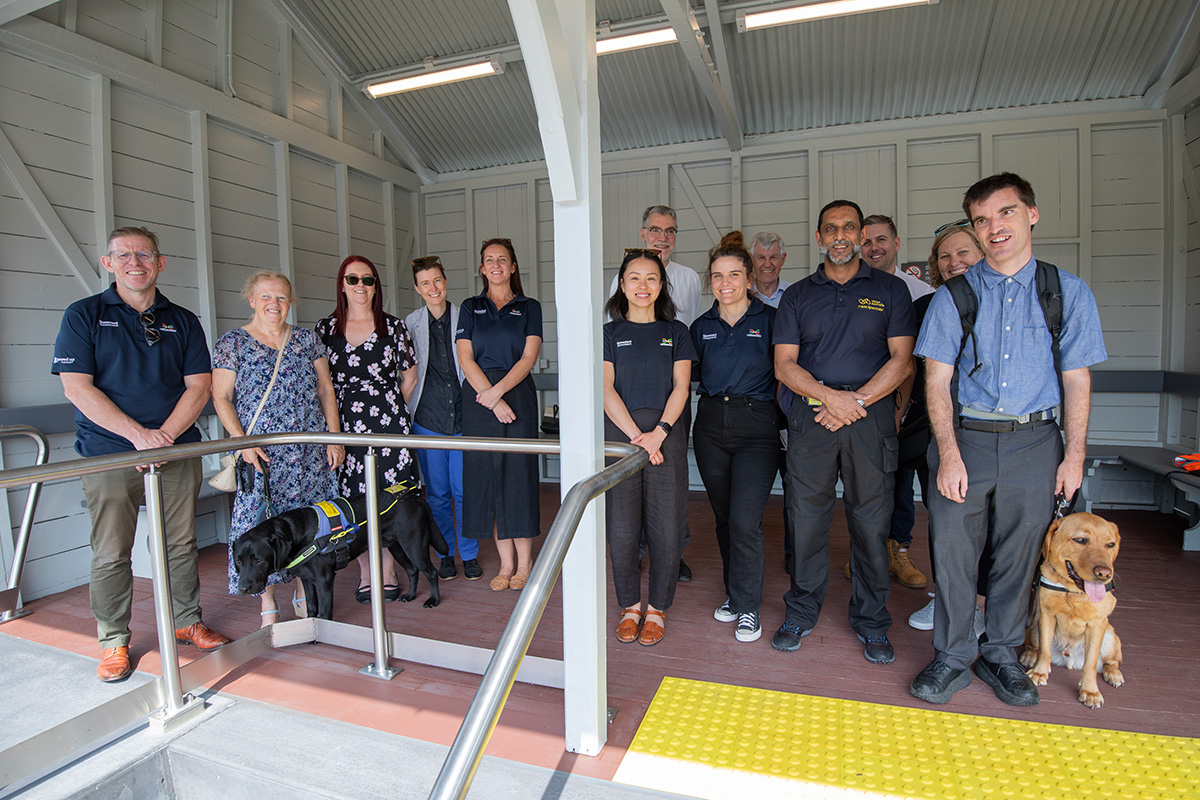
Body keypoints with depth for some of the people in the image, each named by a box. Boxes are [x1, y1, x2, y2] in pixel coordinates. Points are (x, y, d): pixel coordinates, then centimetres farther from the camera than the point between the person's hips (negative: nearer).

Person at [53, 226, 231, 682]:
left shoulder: (183, 321, 10)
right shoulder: (84, 315, 3)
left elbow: (199, 386, 4)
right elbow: (76, 388, -6)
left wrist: (164, 436, -10)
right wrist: (139, 434, -14)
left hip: (178, 451, 2)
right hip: (110, 455, -2)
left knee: (181, 543, 10)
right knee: (111, 553, 3)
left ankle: (188, 621, 25)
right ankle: (113, 642, 19)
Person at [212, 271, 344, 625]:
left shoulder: (307, 340, 10)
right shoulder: (232, 343, 3)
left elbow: (326, 390, 10)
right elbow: (221, 398, 0)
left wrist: (335, 437, 3)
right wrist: (242, 442, -12)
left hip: (311, 451, 2)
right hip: (261, 453, -2)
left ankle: (304, 593, 22)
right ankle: (268, 605, 14)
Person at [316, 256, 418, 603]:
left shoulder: (393, 326, 5)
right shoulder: (324, 328, 8)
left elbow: (410, 375, 12)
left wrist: (390, 407, 9)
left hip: (388, 424, -1)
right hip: (345, 426, 1)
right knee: (355, 501, 3)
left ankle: (388, 571, 14)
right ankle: (365, 574, 18)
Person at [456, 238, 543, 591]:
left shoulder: (529, 307, 9)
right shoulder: (470, 307, 13)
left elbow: (528, 357, -1)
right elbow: (466, 358, 2)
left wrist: (498, 390, -14)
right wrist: (493, 401, -9)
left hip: (517, 394, -2)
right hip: (479, 397, 2)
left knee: (518, 474, -3)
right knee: (486, 474, 2)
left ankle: (524, 562, 9)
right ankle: (506, 563, 13)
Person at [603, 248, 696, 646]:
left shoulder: (676, 332, 12)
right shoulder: (609, 333, 9)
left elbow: (681, 388, 3)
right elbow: (606, 390, -1)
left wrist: (659, 432, -11)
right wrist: (636, 435, -12)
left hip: (666, 436, 1)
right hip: (619, 435, 0)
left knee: (666, 527, 1)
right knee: (622, 528, 2)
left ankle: (657, 608, 19)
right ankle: (630, 605, 22)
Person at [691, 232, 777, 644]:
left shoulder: (769, 319, -1)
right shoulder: (701, 326, 10)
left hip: (756, 427, -4)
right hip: (711, 427, 4)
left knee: (744, 520, -10)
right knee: (723, 517, 13)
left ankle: (747, 607, 8)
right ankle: (733, 592, 30)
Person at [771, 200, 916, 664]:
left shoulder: (890, 290, 10)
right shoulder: (798, 295, 12)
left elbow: (902, 360, 1)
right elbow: (784, 364, 3)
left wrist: (857, 401, -11)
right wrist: (830, 396, -12)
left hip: (872, 417, 0)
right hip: (810, 416, 1)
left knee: (871, 521, 4)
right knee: (806, 516, 4)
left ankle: (871, 622, 21)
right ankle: (801, 613, 21)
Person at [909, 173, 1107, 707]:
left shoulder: (1069, 292, 6)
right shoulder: (953, 297, 2)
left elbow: (1077, 379, 7)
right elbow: (937, 379, -2)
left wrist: (1074, 456, 0)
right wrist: (949, 453, -11)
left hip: (1035, 442, 1)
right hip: (965, 437, -1)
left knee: (1019, 554, 9)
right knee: (952, 551, -1)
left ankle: (1000, 655, 28)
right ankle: (952, 657, 16)